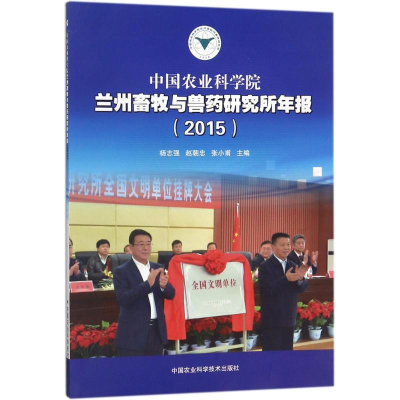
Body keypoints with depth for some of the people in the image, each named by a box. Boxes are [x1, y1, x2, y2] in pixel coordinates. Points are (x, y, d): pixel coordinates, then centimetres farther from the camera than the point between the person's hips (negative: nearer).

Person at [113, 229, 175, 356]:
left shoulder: (158, 268, 8)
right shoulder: (121, 271, -7)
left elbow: (171, 294, 4)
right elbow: (122, 299, -19)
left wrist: (164, 285, -19)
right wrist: (148, 284, -29)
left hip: (157, 330, 5)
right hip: (133, 334, -5)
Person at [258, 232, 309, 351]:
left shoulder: (293, 266, 8)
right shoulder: (265, 266, -10)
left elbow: (302, 288, 3)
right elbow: (266, 289, -21)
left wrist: (300, 278, -19)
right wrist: (285, 279, -31)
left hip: (289, 318, 6)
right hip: (272, 319, -6)